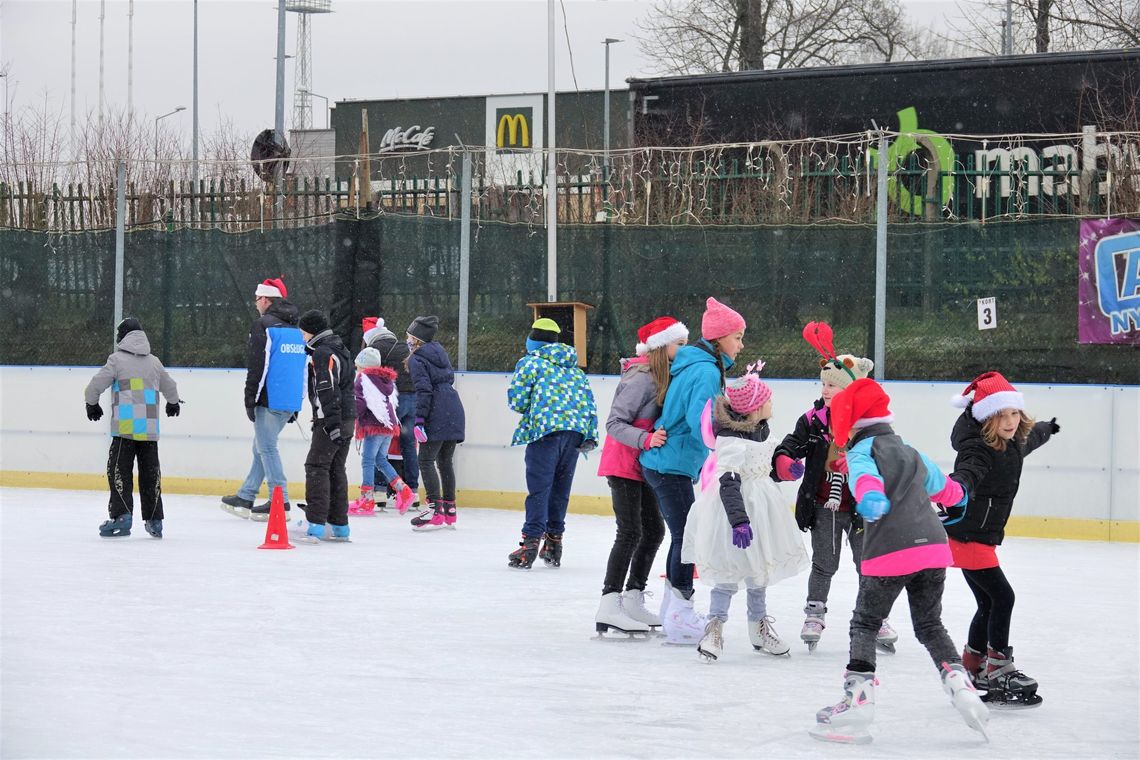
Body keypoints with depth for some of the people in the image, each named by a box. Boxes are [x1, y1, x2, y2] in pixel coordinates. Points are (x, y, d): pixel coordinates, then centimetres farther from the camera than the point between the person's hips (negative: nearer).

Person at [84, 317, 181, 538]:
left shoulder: (117, 359, -1)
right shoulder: (154, 362, 15)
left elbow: (95, 385, -4)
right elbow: (170, 387, 29)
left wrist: (92, 404, 17)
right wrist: (173, 403, 52)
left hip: (125, 428, -5)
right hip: (150, 429, 5)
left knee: (119, 470, -3)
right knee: (150, 472, 10)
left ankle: (122, 515, -15)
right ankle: (154, 520, 12)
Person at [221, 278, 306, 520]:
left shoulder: (264, 325, -9)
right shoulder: (297, 329, 16)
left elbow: (257, 366, -15)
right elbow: (302, 368, 20)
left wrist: (250, 400, -11)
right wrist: (297, 405, 23)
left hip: (269, 400, -8)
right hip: (291, 401, 8)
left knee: (267, 448, -2)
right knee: (262, 446, 16)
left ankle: (280, 503, -6)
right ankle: (245, 498, 21)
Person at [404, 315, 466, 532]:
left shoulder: (417, 359, -5)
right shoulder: (440, 352, 19)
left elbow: (424, 390, -15)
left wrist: (419, 419, -17)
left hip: (437, 414, -8)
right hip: (454, 411, 8)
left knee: (426, 460, -5)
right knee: (445, 460, 14)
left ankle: (435, 509, -13)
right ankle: (449, 510, 16)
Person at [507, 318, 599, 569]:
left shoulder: (530, 363, 4)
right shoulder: (575, 369, 22)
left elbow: (516, 400, -1)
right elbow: (589, 403, 15)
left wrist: (530, 409, 21)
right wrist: (590, 436, 11)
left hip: (545, 429, -5)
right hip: (575, 432, 5)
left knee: (539, 487, -7)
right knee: (561, 487, 14)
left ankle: (531, 541, -13)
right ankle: (554, 539, 18)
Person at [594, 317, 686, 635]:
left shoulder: (663, 377, 9)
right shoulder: (642, 379, -19)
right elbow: (614, 423, -23)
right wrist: (646, 439, -35)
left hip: (643, 466, 10)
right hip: (623, 464, -10)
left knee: (654, 530, 12)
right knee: (630, 532, -12)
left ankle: (633, 600, 20)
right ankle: (609, 606, -11)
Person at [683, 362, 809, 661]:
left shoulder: (760, 431, 6)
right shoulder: (732, 442, -23)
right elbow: (728, 484, -27)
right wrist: (738, 520, -31)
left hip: (759, 510, 9)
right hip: (737, 510, -9)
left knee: (759, 570, 17)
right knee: (729, 573, -8)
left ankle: (759, 626, 30)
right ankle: (715, 627, -1)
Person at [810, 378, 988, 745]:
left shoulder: (860, 452, 2)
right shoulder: (911, 453, 24)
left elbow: (866, 478, -23)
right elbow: (943, 488, 42)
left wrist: (870, 497, -45)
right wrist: (957, 494, 65)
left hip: (890, 553, -6)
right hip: (934, 549, 6)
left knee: (865, 623, 6)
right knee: (930, 625, 19)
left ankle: (858, 697, -3)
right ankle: (960, 685, 2)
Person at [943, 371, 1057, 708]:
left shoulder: (1012, 443, 5)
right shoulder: (979, 449, -23)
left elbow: (1029, 440, 31)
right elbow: (967, 472, -45)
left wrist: (1048, 429, 54)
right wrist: (958, 491, -70)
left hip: (983, 538, 10)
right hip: (967, 537, -10)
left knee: (989, 604, 13)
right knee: (1001, 597, -12)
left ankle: (971, 669, 24)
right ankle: (999, 672, -8)